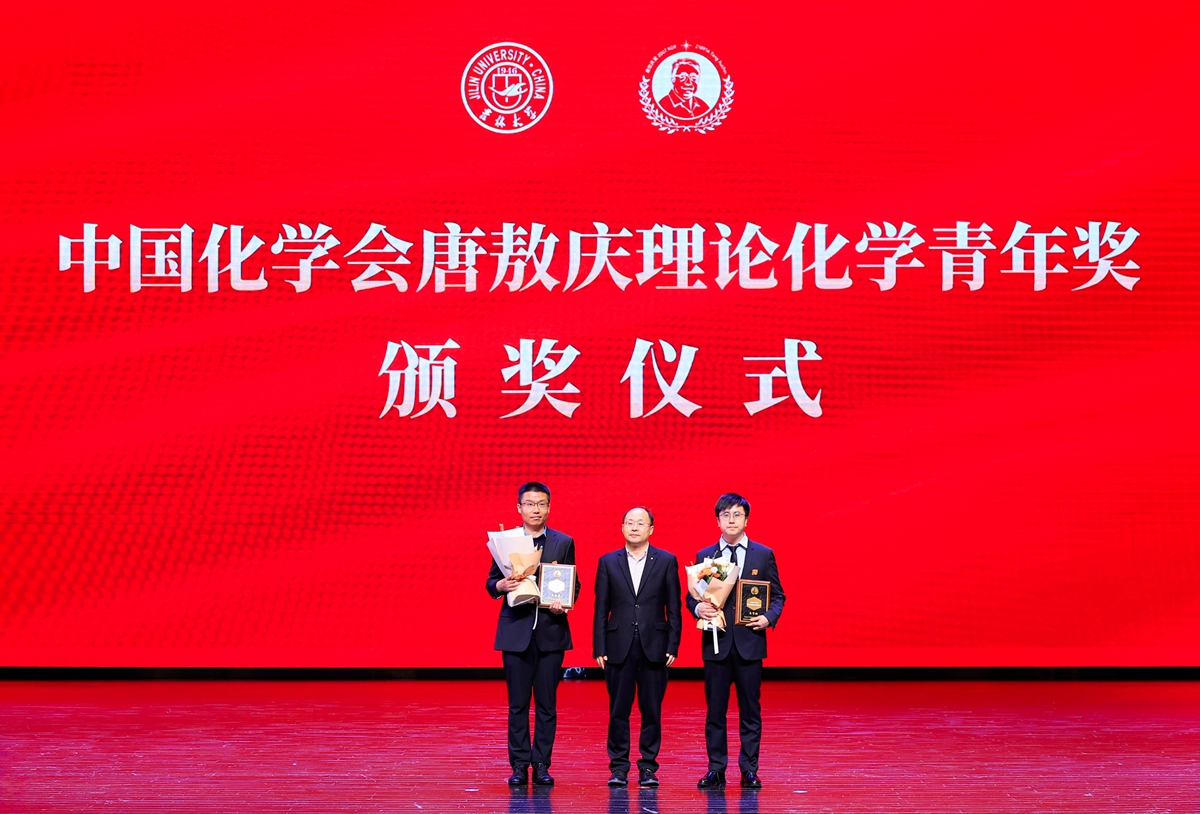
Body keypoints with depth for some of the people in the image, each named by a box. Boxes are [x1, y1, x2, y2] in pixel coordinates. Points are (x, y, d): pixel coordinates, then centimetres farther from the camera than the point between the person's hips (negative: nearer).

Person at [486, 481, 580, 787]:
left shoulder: (564, 543, 7)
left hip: (551, 630, 0)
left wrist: (564, 603, -12)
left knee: (547, 704, 3)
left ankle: (542, 765, 9)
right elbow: (491, 582, 7)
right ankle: (519, 765, 8)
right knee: (518, 704, 2)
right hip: (516, 630, 0)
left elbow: (574, 585, 8)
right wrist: (501, 585, -15)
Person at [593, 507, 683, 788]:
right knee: (618, 710, 3)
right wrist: (599, 648, -1)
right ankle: (618, 767, 12)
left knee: (652, 710, 3)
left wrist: (672, 646, -3)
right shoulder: (608, 562, 6)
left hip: (654, 647, -1)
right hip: (618, 647, 1)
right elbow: (601, 609, 5)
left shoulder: (666, 561, 4)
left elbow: (674, 608, 3)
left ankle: (648, 767, 12)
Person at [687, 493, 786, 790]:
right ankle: (716, 770, 12)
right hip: (716, 642, 1)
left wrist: (769, 617, -10)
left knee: (750, 710, 3)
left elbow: (777, 595, 8)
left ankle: (749, 771, 10)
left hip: (749, 641, -1)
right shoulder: (704, 556, 7)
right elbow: (692, 596, 10)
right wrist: (698, 608, -12)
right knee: (715, 710, 4)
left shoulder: (764, 554, 6)